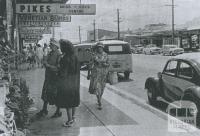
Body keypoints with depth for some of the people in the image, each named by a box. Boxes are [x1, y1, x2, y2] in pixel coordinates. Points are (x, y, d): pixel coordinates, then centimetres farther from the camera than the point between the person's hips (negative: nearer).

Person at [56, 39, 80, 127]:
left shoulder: (65, 59, -22)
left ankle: (70, 121, 8)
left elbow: (63, 73, -20)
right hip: (75, 83, 8)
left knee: (67, 103, 2)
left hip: (66, 84, -8)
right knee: (73, 100, 19)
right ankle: (73, 117, 32)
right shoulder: (74, 57, 1)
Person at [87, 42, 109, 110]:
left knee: (101, 87, 13)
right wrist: (88, 73, 0)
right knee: (96, 87, -11)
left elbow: (108, 64, 8)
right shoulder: (94, 55, -5)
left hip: (103, 73, 3)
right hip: (96, 72, -3)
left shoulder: (105, 55, 2)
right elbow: (91, 65, -1)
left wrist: (105, 64, -15)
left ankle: (99, 100, 33)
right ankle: (99, 103, -9)